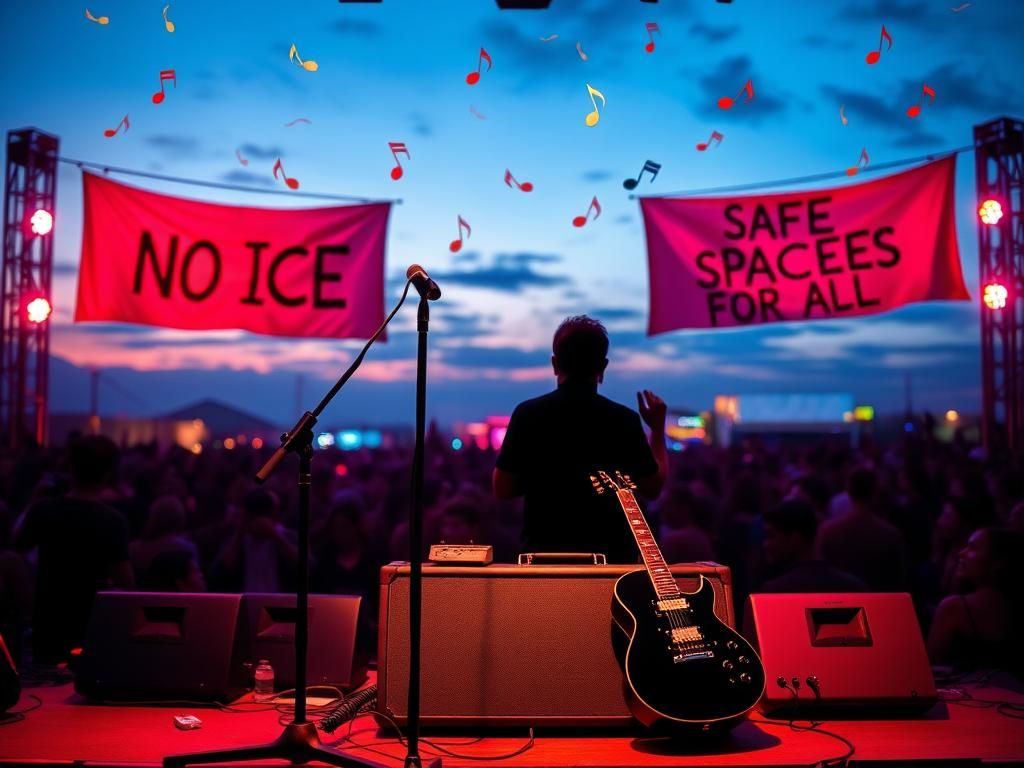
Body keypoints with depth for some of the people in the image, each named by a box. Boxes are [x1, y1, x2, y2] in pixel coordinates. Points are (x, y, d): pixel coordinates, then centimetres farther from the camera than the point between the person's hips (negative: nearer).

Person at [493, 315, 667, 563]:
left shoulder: (528, 413, -7)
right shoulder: (623, 419, -9)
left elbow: (502, 489, -3)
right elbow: (653, 488, 1)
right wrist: (658, 429, 12)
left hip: (544, 552, 1)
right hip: (610, 554, -1)